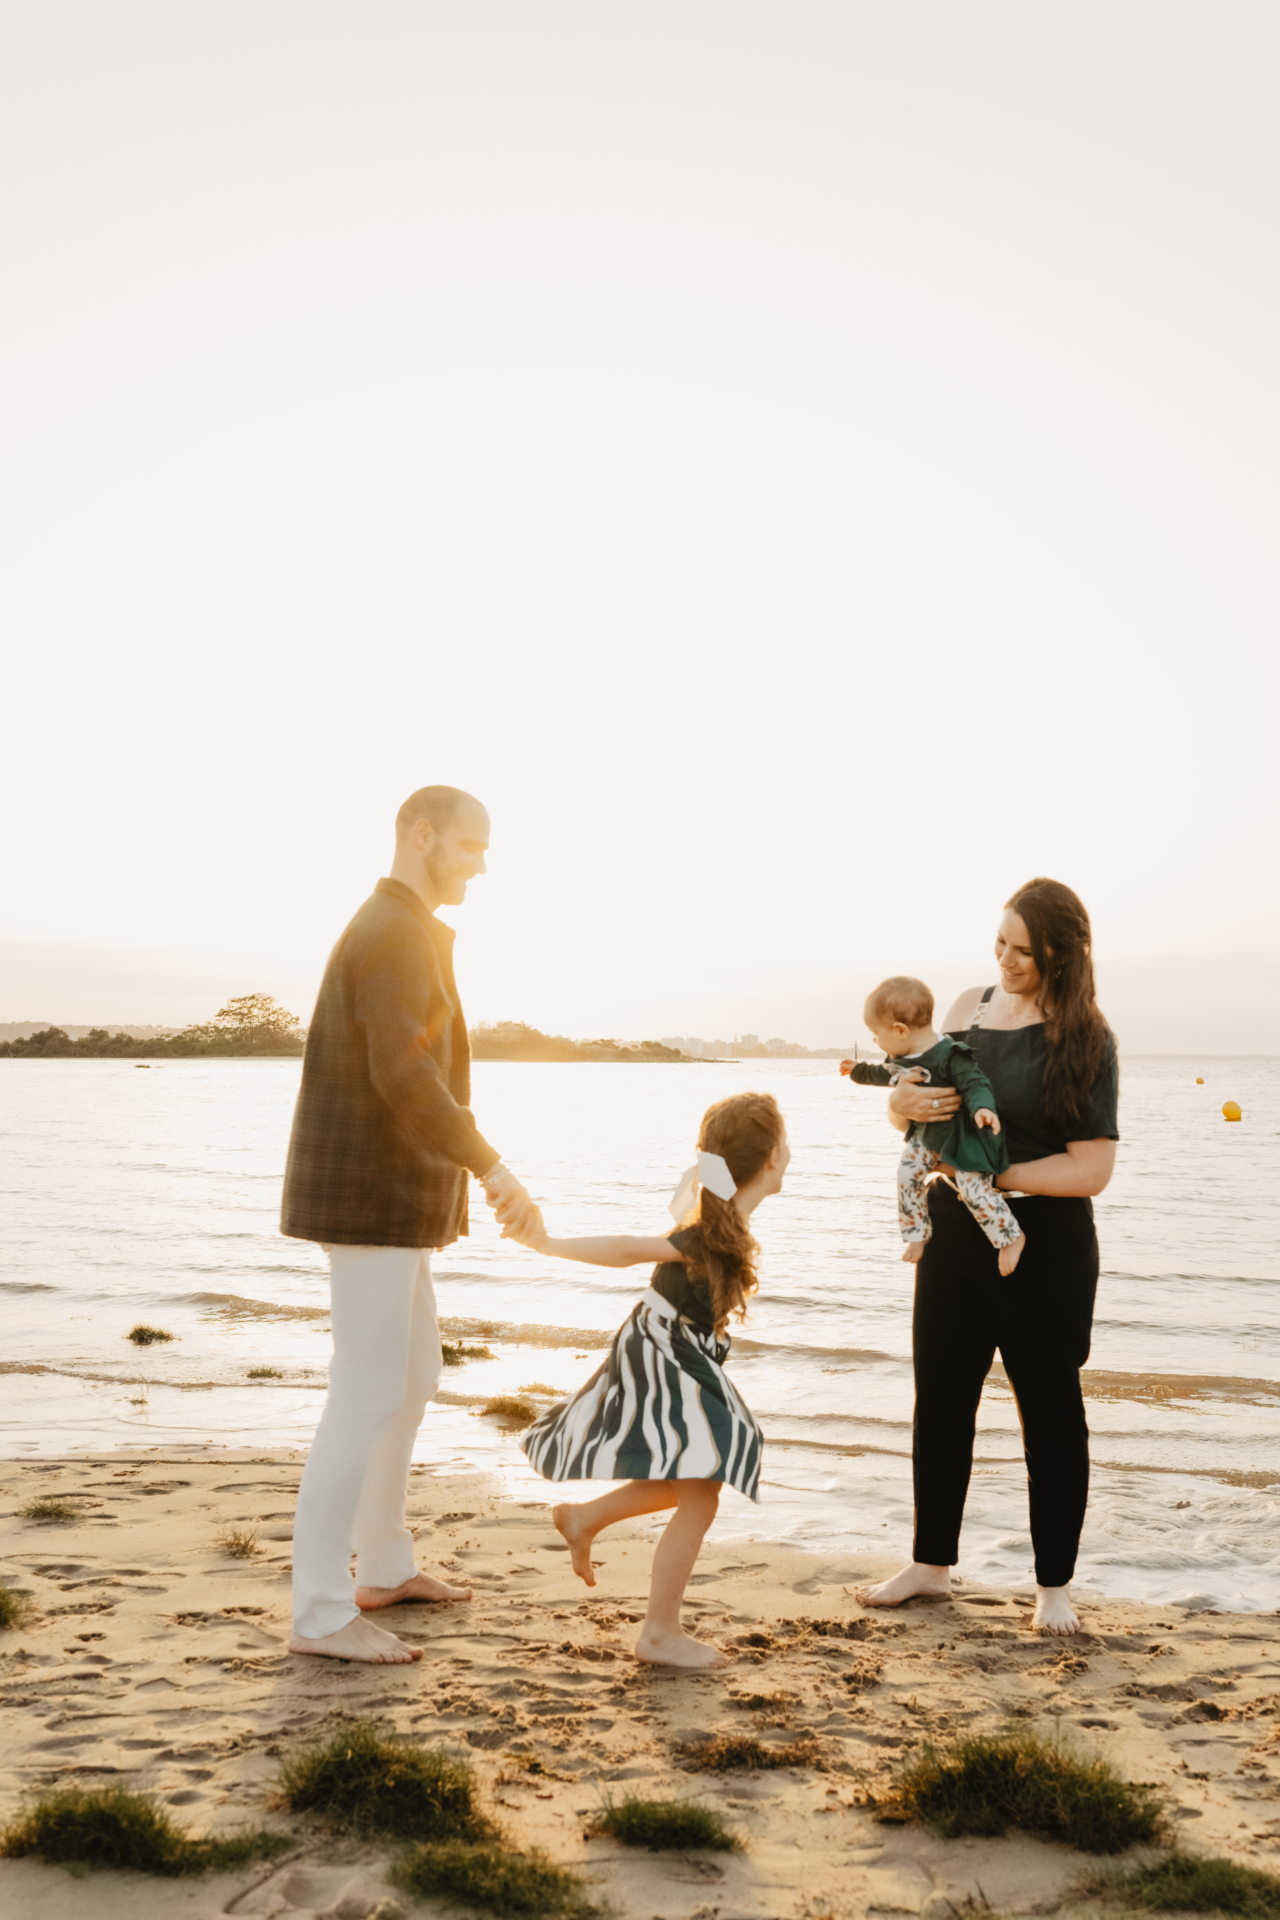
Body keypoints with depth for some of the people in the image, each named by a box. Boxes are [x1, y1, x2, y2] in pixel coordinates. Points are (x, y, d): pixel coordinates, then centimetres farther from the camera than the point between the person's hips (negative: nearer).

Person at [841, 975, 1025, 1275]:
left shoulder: (950, 1056, -27)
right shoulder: (901, 1057, 0)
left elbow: (975, 1084, -29)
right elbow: (890, 1075, 23)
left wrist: (982, 1108, -49)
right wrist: (859, 1070, 33)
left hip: (962, 1137, -8)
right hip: (927, 1135, 8)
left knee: (974, 1188, -14)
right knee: (908, 1172, 2)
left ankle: (1011, 1237, 3)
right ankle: (917, 1233, 17)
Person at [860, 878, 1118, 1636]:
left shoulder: (1085, 1039, -11)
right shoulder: (971, 1007, 4)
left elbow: (1090, 1170, -17)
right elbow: (912, 1106, 12)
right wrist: (903, 1101, -11)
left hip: (1045, 1249, -5)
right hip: (955, 1235, 5)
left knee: (1051, 1412, 8)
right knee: (941, 1401, 13)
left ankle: (1055, 1586, 22)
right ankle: (932, 1562, 30)